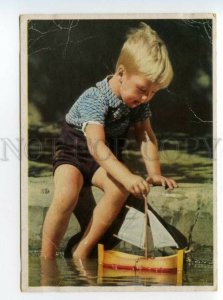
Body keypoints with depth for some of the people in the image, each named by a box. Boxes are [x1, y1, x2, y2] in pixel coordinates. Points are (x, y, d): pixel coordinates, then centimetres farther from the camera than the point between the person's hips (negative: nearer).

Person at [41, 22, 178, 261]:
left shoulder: (140, 102, -6)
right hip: (74, 151, -5)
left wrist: (154, 173, -15)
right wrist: (127, 176, -52)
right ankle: (46, 259, -19)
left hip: (108, 158, 5)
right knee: (66, 195, -35)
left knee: (120, 190, -28)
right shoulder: (95, 99, -27)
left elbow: (146, 136, 1)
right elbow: (96, 144, -39)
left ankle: (81, 253, -19)